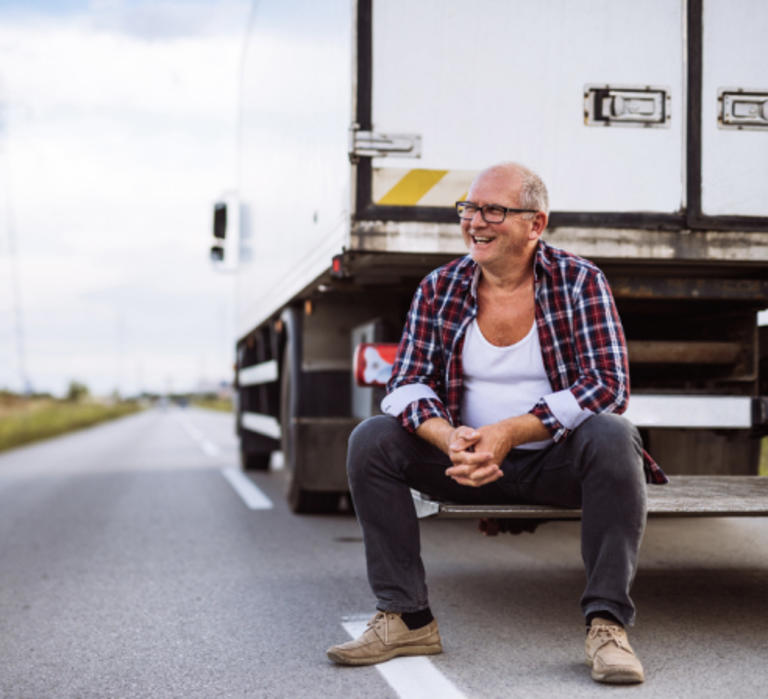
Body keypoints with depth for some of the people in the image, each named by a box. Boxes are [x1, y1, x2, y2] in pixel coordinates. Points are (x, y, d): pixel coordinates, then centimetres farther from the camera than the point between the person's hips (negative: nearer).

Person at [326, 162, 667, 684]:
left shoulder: (580, 282, -7)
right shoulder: (439, 289, 1)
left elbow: (610, 385, -17)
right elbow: (408, 383, -4)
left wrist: (510, 433, -27)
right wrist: (451, 439, -27)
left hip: (557, 463, -3)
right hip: (465, 464, 3)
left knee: (611, 437, -33)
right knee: (371, 440, -17)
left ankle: (607, 624, -29)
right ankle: (407, 619, -13)